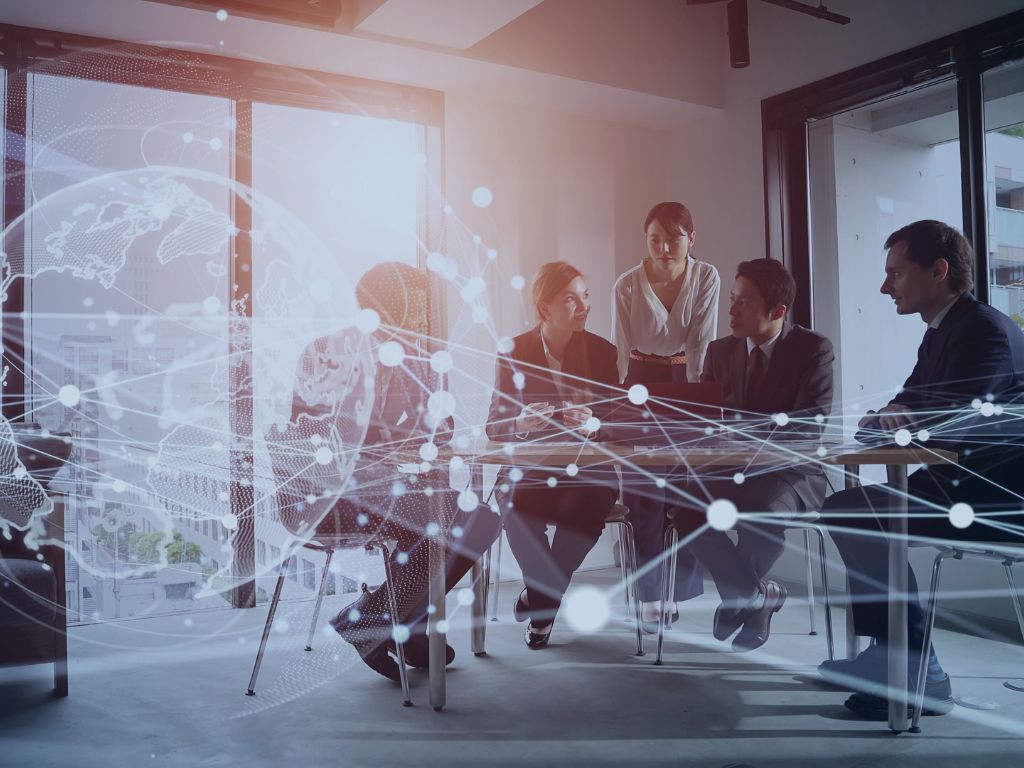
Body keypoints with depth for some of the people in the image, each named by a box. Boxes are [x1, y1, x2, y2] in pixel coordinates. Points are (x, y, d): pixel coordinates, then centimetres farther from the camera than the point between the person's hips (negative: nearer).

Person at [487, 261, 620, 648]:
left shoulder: (602, 352, 6)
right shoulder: (514, 352, 4)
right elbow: (494, 426, 1)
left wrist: (592, 425, -22)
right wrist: (520, 423, -22)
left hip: (586, 470, 1)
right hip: (528, 468, 0)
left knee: (586, 508, -32)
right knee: (518, 509, -32)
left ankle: (540, 597, -6)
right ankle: (546, 599, -2)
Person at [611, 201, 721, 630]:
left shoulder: (707, 278, -8)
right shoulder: (627, 285, -10)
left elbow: (701, 343, -11)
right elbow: (620, 352, -9)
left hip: (686, 379, 1)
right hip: (640, 382, -1)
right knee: (644, 490, -4)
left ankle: (680, 589, 12)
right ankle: (649, 595, 5)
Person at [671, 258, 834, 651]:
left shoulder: (814, 348, -6)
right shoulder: (720, 350, 8)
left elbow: (809, 423, -18)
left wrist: (743, 427, -29)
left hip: (790, 471, -4)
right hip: (731, 469, 4)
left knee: (763, 512, -37)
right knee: (685, 508, -26)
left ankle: (738, 591, -1)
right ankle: (758, 594, -2)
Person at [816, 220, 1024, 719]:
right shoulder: (940, 334, 14)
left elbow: (951, 421, -26)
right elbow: (905, 409, 15)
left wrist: (900, 419, -8)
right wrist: (885, 419, -7)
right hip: (966, 482, 10)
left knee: (861, 516, -21)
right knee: (847, 508, 9)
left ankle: (916, 672, -13)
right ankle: (887, 650, 10)